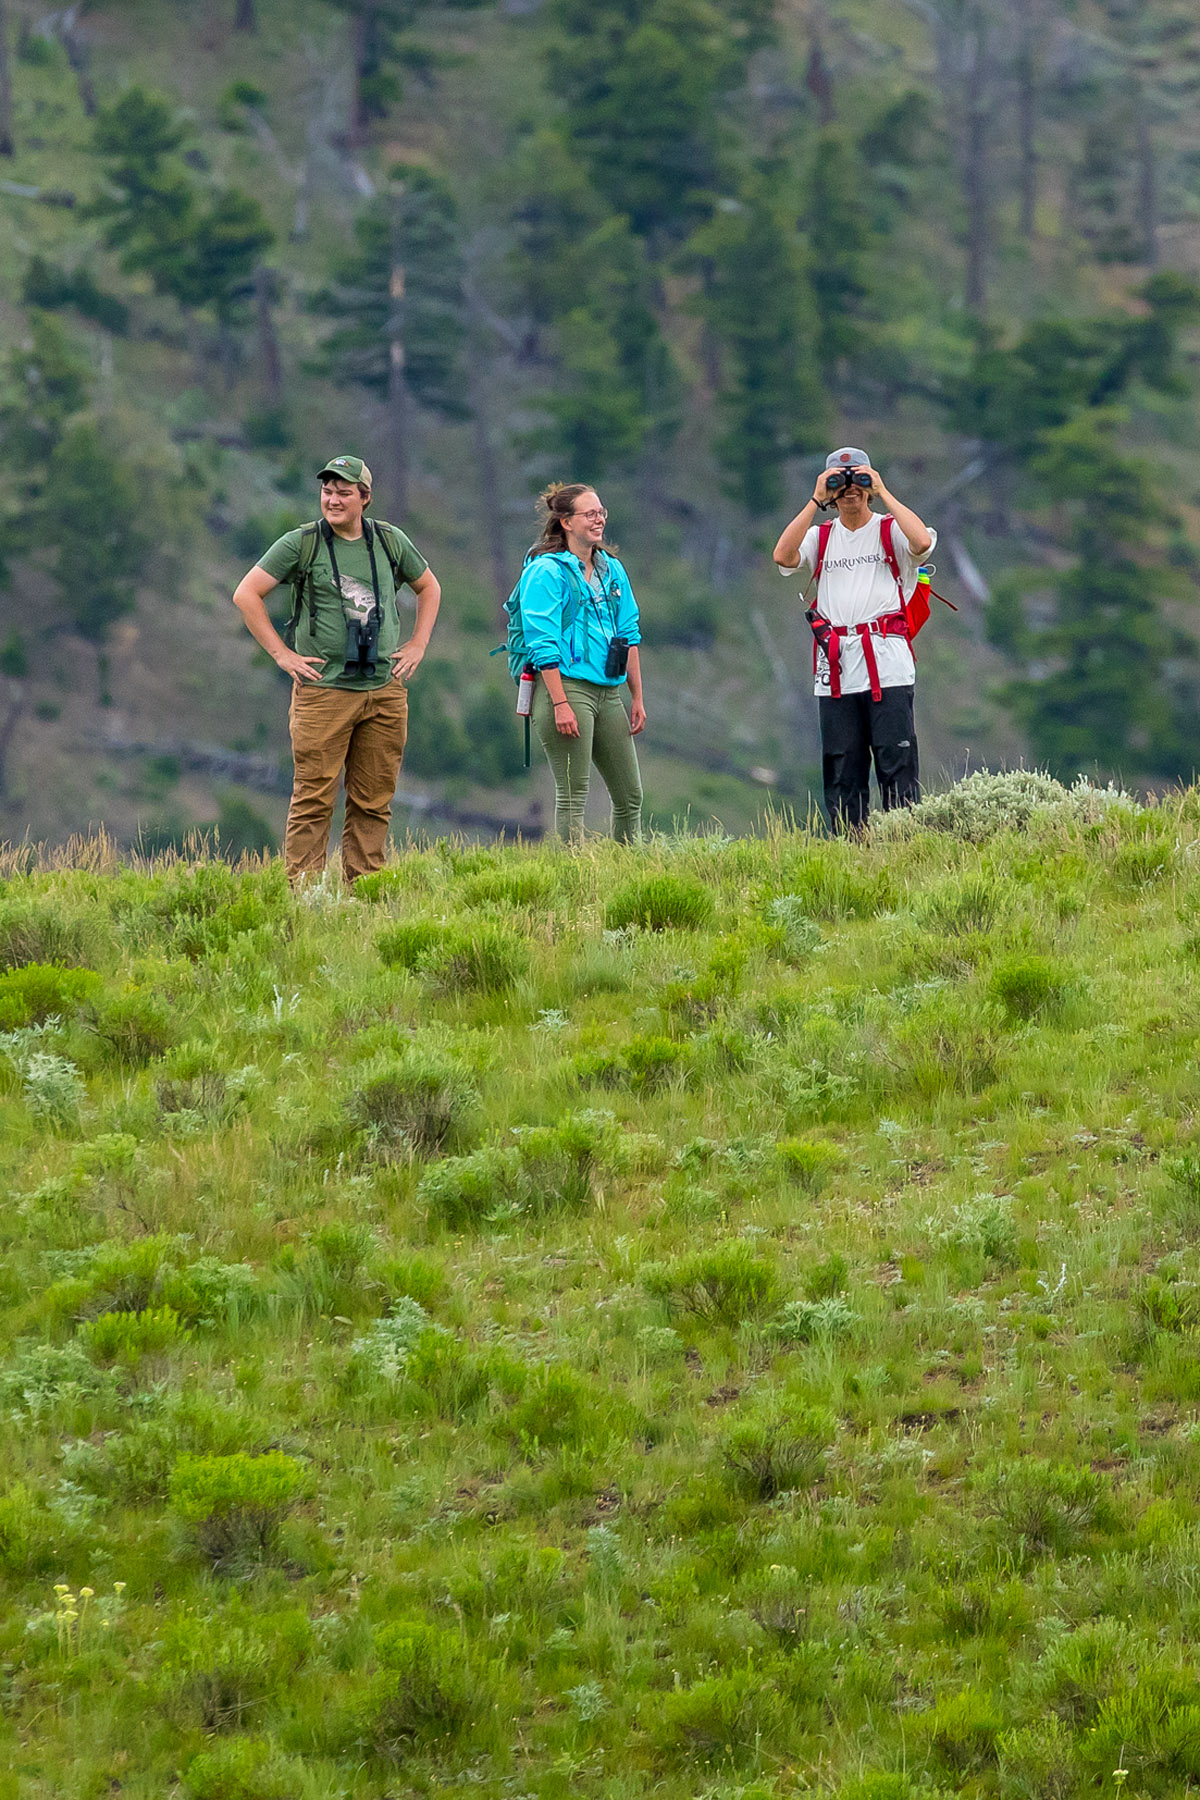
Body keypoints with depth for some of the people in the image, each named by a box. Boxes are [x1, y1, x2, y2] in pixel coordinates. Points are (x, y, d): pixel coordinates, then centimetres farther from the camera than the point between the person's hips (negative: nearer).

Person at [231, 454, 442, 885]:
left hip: (384, 690, 4)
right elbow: (246, 595, 1)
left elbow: (429, 587, 27)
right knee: (314, 799, -7)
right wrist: (280, 652, -4)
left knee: (374, 800, 5)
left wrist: (418, 644, 15)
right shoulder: (302, 543, -1)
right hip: (323, 690, -4)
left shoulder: (390, 542, 10)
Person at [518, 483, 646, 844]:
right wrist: (561, 704, -19)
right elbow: (544, 645, -12)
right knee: (573, 796, -7)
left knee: (630, 795, 8)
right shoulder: (547, 571, -7)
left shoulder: (611, 569, 15)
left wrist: (637, 698, 13)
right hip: (566, 687, -7)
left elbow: (629, 634, 19)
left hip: (608, 691, 7)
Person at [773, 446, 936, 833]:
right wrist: (815, 501, -4)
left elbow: (922, 541, -15)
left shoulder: (890, 530, 7)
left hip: (888, 666, -3)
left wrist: (883, 493, -8)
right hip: (835, 668, 3)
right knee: (841, 769, 4)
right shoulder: (820, 537, 15)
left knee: (897, 762, -8)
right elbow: (783, 556, -4)